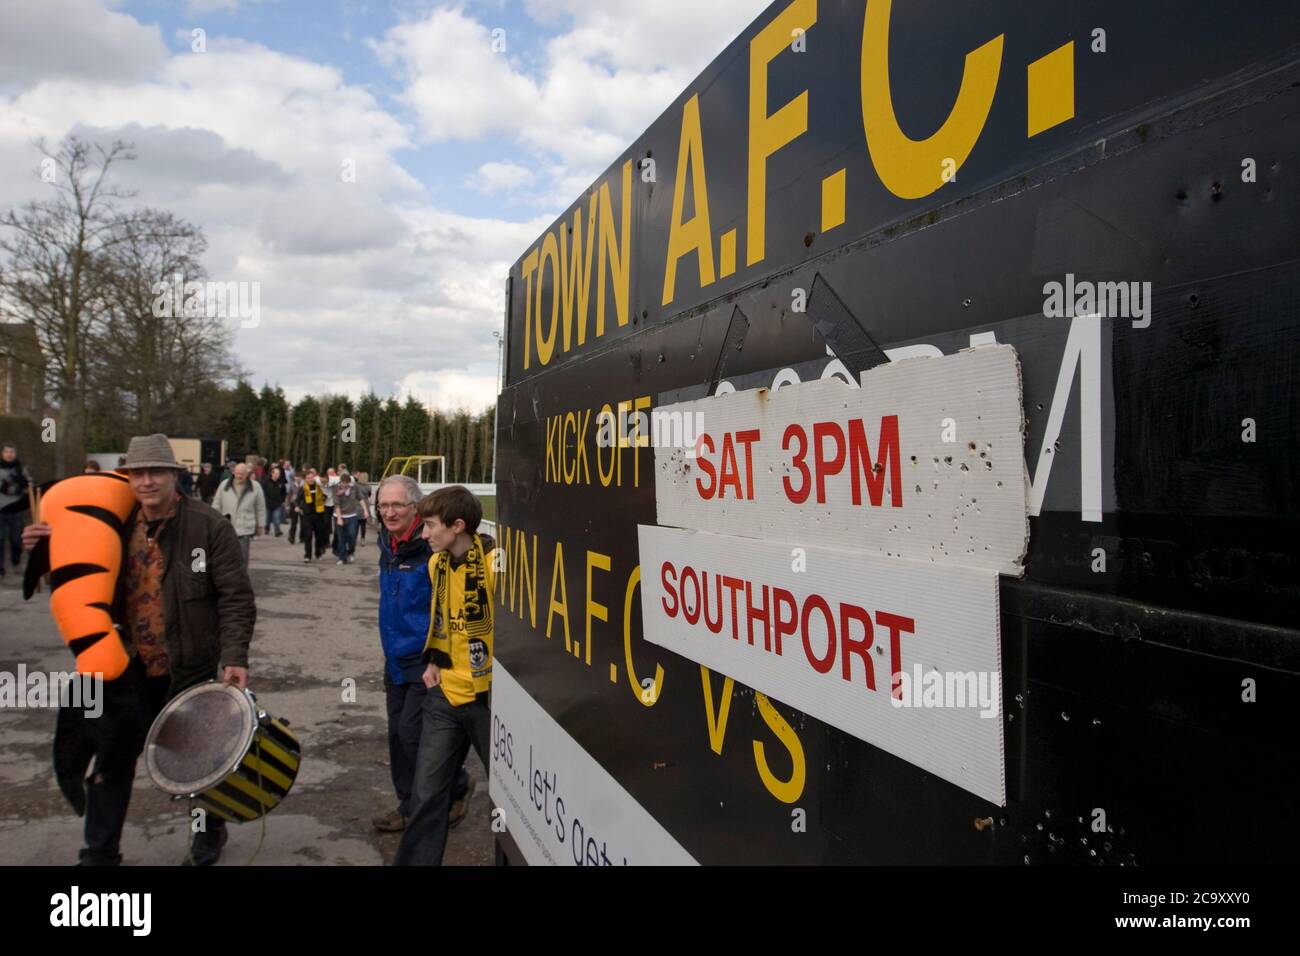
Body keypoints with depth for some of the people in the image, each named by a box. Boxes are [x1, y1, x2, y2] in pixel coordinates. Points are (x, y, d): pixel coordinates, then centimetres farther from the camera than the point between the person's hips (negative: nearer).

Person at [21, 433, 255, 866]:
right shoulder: (120, 527, 3)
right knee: (111, 759, 9)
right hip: (131, 669, 4)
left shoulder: (208, 525, -12)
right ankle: (99, 853, 26)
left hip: (190, 671, -4)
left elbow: (236, 597, -13)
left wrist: (234, 656, -22)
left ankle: (210, 832, 38)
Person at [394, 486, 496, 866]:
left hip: (489, 694, -6)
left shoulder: (497, 563, -20)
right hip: (446, 692, 7)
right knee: (428, 791, 13)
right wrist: (433, 660, 12)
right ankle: (416, 861, 28)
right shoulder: (437, 563, 5)